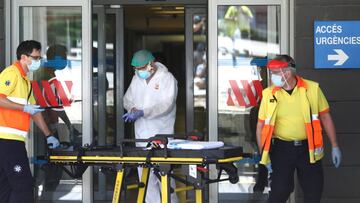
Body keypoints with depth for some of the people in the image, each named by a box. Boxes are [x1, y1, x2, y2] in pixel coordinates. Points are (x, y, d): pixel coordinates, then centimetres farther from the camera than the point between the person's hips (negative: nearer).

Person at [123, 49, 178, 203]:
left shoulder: (167, 78, -8)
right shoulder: (137, 78, 11)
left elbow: (166, 105, -19)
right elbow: (128, 98, 21)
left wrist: (142, 112, -27)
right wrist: (132, 109, -4)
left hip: (162, 134, -6)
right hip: (142, 133, 6)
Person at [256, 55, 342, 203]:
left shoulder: (312, 89, -3)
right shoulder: (269, 94, -2)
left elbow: (325, 117, 4)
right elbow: (261, 125, 3)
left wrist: (334, 146, 4)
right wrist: (263, 155, -1)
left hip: (308, 148, 1)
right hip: (281, 149, -1)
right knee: (279, 191, -4)